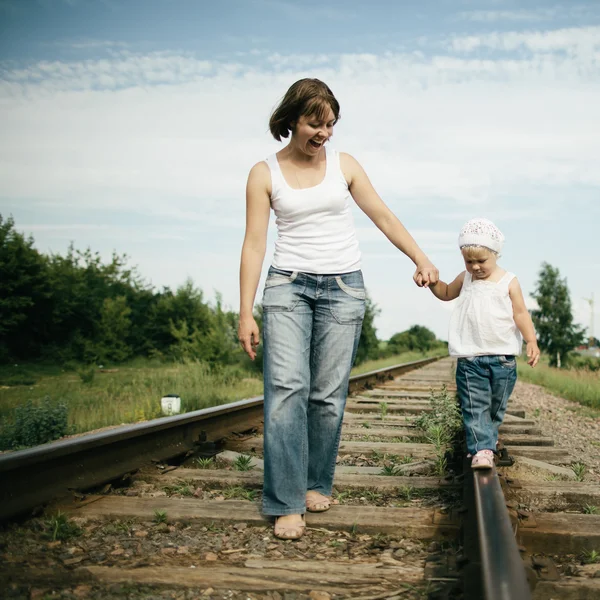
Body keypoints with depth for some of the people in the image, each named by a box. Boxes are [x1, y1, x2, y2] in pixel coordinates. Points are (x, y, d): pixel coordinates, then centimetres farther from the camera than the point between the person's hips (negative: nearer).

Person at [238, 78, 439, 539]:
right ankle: (287, 503, -11)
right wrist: (246, 312, -6)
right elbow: (255, 244, -2)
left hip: (344, 288, 2)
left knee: (329, 394, 0)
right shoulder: (265, 174, 2)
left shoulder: (344, 165, 8)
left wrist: (422, 260, 5)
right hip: (289, 284, -1)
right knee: (286, 388, -14)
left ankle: (317, 484, 19)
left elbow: (383, 216, 13)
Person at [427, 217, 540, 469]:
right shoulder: (465, 278, 7)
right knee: (474, 406, -8)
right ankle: (482, 449, -11)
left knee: (496, 405, 13)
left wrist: (532, 341, -15)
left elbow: (520, 314, -3)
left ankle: (487, 437, 33)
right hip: (470, 358, 1)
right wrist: (433, 281, 3)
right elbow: (446, 293, 24)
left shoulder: (508, 282, -2)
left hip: (502, 357, -1)